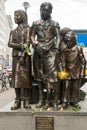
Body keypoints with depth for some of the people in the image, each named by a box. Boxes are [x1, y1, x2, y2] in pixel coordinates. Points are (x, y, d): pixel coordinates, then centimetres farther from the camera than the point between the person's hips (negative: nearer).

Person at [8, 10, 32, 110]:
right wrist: (19, 46, -12)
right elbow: (9, 43, 7)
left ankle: (26, 100, -3)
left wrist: (23, 55, -16)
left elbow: (27, 43, -6)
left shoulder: (27, 28, 5)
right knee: (16, 77, -1)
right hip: (15, 55, 5)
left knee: (25, 77, -7)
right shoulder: (13, 31, 20)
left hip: (25, 55, -4)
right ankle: (17, 101, 2)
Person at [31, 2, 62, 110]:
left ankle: (48, 100, -4)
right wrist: (35, 43, -13)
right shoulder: (36, 23, 15)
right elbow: (32, 36, 8)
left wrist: (56, 48, -15)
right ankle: (41, 99, 13)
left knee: (51, 76, -9)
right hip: (38, 51, 3)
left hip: (50, 52, -2)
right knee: (39, 76, 5)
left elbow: (58, 37, 1)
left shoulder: (54, 24, 10)